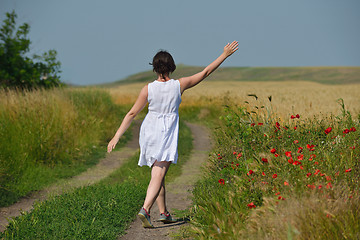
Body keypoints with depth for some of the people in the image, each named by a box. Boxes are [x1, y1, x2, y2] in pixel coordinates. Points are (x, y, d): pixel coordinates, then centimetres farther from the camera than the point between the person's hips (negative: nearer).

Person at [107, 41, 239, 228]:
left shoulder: (148, 89, -6)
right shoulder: (179, 85, -7)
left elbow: (132, 113, -5)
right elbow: (205, 72, 1)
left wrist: (117, 136, -1)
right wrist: (225, 55, 10)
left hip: (149, 132, 3)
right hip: (167, 135, -3)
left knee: (158, 174, 17)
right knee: (158, 177, -7)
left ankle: (163, 213, 25)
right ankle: (145, 209, -27)